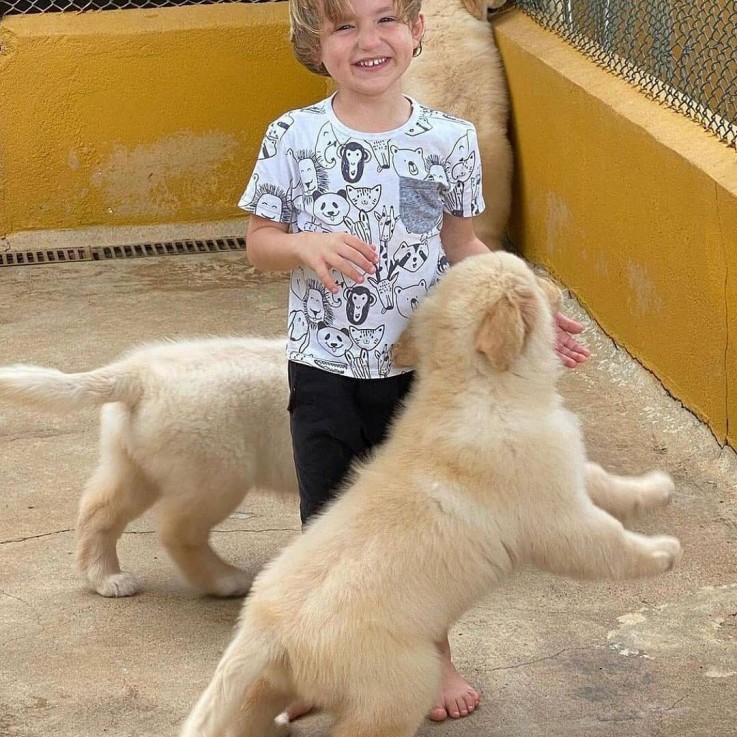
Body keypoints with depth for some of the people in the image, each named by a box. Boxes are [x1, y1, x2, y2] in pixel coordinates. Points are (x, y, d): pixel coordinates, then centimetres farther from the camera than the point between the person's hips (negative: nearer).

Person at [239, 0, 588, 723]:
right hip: (324, 367, 0)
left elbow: (461, 243, 6)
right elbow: (259, 241, -2)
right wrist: (309, 246, -23)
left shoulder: (449, 140, -7)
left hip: (421, 364, 1)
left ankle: (436, 652, 38)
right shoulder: (293, 137, -10)